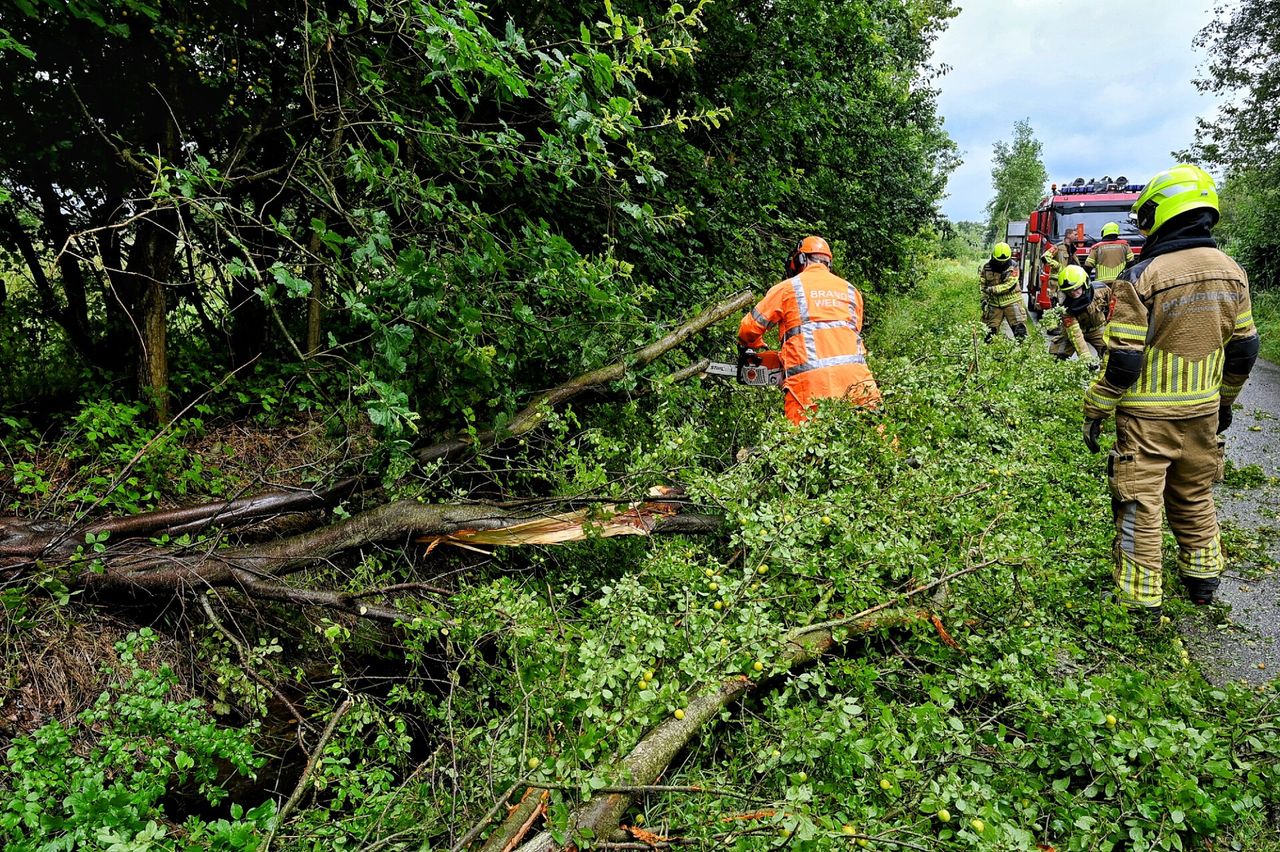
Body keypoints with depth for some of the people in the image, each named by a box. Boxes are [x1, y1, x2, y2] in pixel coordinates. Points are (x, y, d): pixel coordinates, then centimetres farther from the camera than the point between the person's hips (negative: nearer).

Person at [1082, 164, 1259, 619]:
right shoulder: (1231, 272, 2)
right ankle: (1202, 577, 37)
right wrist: (1224, 399, 23)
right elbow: (1243, 349, 9)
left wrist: (1096, 412, -8)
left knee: (1140, 505, 4)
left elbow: (1123, 360, -18)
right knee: (1195, 497, 23)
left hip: (1147, 416, -6)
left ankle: (1142, 600, 12)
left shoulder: (1140, 278, -18)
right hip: (1203, 412, 6)